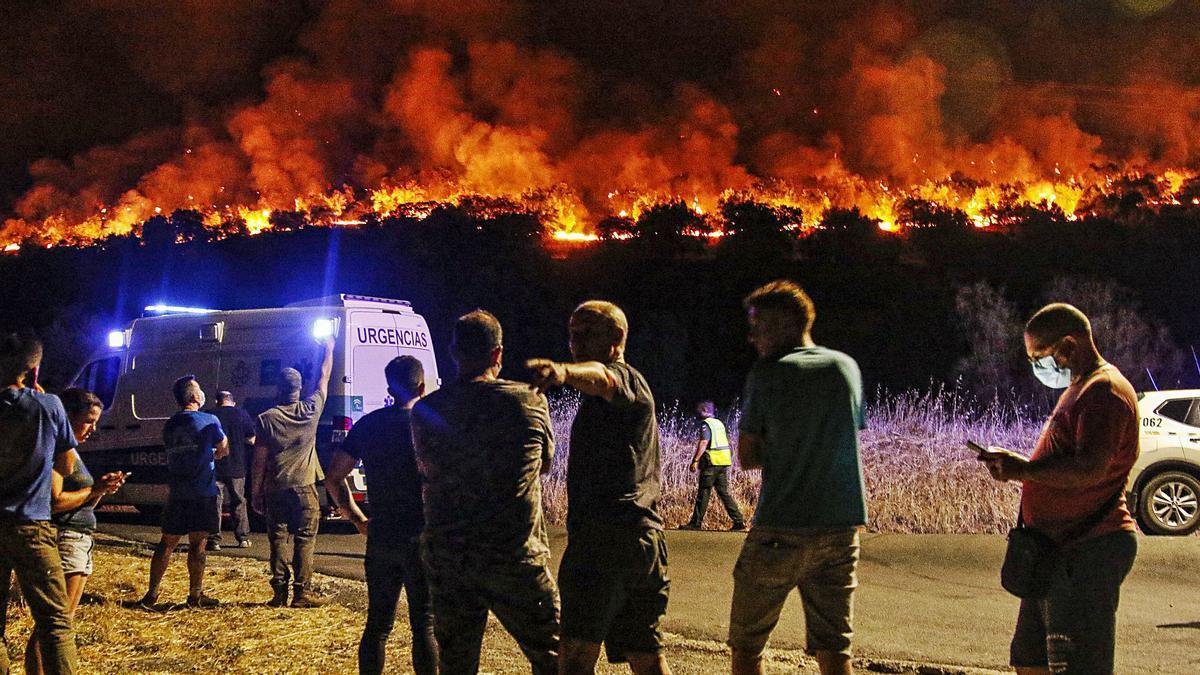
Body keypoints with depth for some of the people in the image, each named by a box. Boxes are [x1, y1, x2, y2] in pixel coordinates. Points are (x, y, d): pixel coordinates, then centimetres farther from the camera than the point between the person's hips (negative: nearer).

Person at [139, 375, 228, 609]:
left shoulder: (169, 426, 10)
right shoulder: (209, 421, -6)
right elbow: (224, 450, 5)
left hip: (176, 494, 5)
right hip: (202, 493, -5)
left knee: (167, 543, 9)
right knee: (197, 543, 0)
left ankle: (152, 594, 8)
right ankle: (195, 595, 3)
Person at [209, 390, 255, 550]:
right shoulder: (241, 414, 0)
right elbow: (252, 440, 1)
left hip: (215, 467, -1)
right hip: (237, 467, 1)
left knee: (214, 503, 2)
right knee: (239, 502, 13)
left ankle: (214, 540, -3)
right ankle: (243, 538, 15)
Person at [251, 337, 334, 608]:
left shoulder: (266, 419, -4)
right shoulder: (310, 411, -4)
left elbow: (259, 461, -2)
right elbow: (324, 377, 12)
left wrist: (256, 493, 7)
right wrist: (329, 349, 26)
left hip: (275, 490, 1)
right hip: (304, 488, -1)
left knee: (279, 539, 6)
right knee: (304, 540, 2)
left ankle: (280, 591, 4)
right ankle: (302, 591, 0)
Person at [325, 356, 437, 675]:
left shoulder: (367, 425, 5)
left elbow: (333, 479, 8)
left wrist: (358, 519, 13)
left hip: (380, 539, 4)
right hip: (422, 540, -4)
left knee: (377, 624, 12)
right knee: (425, 626, 1)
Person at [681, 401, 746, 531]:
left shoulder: (706, 424, -9)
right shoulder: (720, 423, 17)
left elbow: (703, 443, -20)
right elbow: (727, 443, 21)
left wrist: (695, 460, -23)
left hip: (712, 462, -8)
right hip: (724, 462, 8)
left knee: (703, 493, -3)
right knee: (724, 492, 10)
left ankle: (696, 523, -1)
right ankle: (739, 521, 5)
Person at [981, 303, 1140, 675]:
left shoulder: (1104, 390, -15)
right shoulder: (1080, 387, 19)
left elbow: (1090, 470, -28)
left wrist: (1024, 469, -20)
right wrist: (1015, 465, 8)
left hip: (1087, 555, -11)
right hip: (1062, 552, 11)